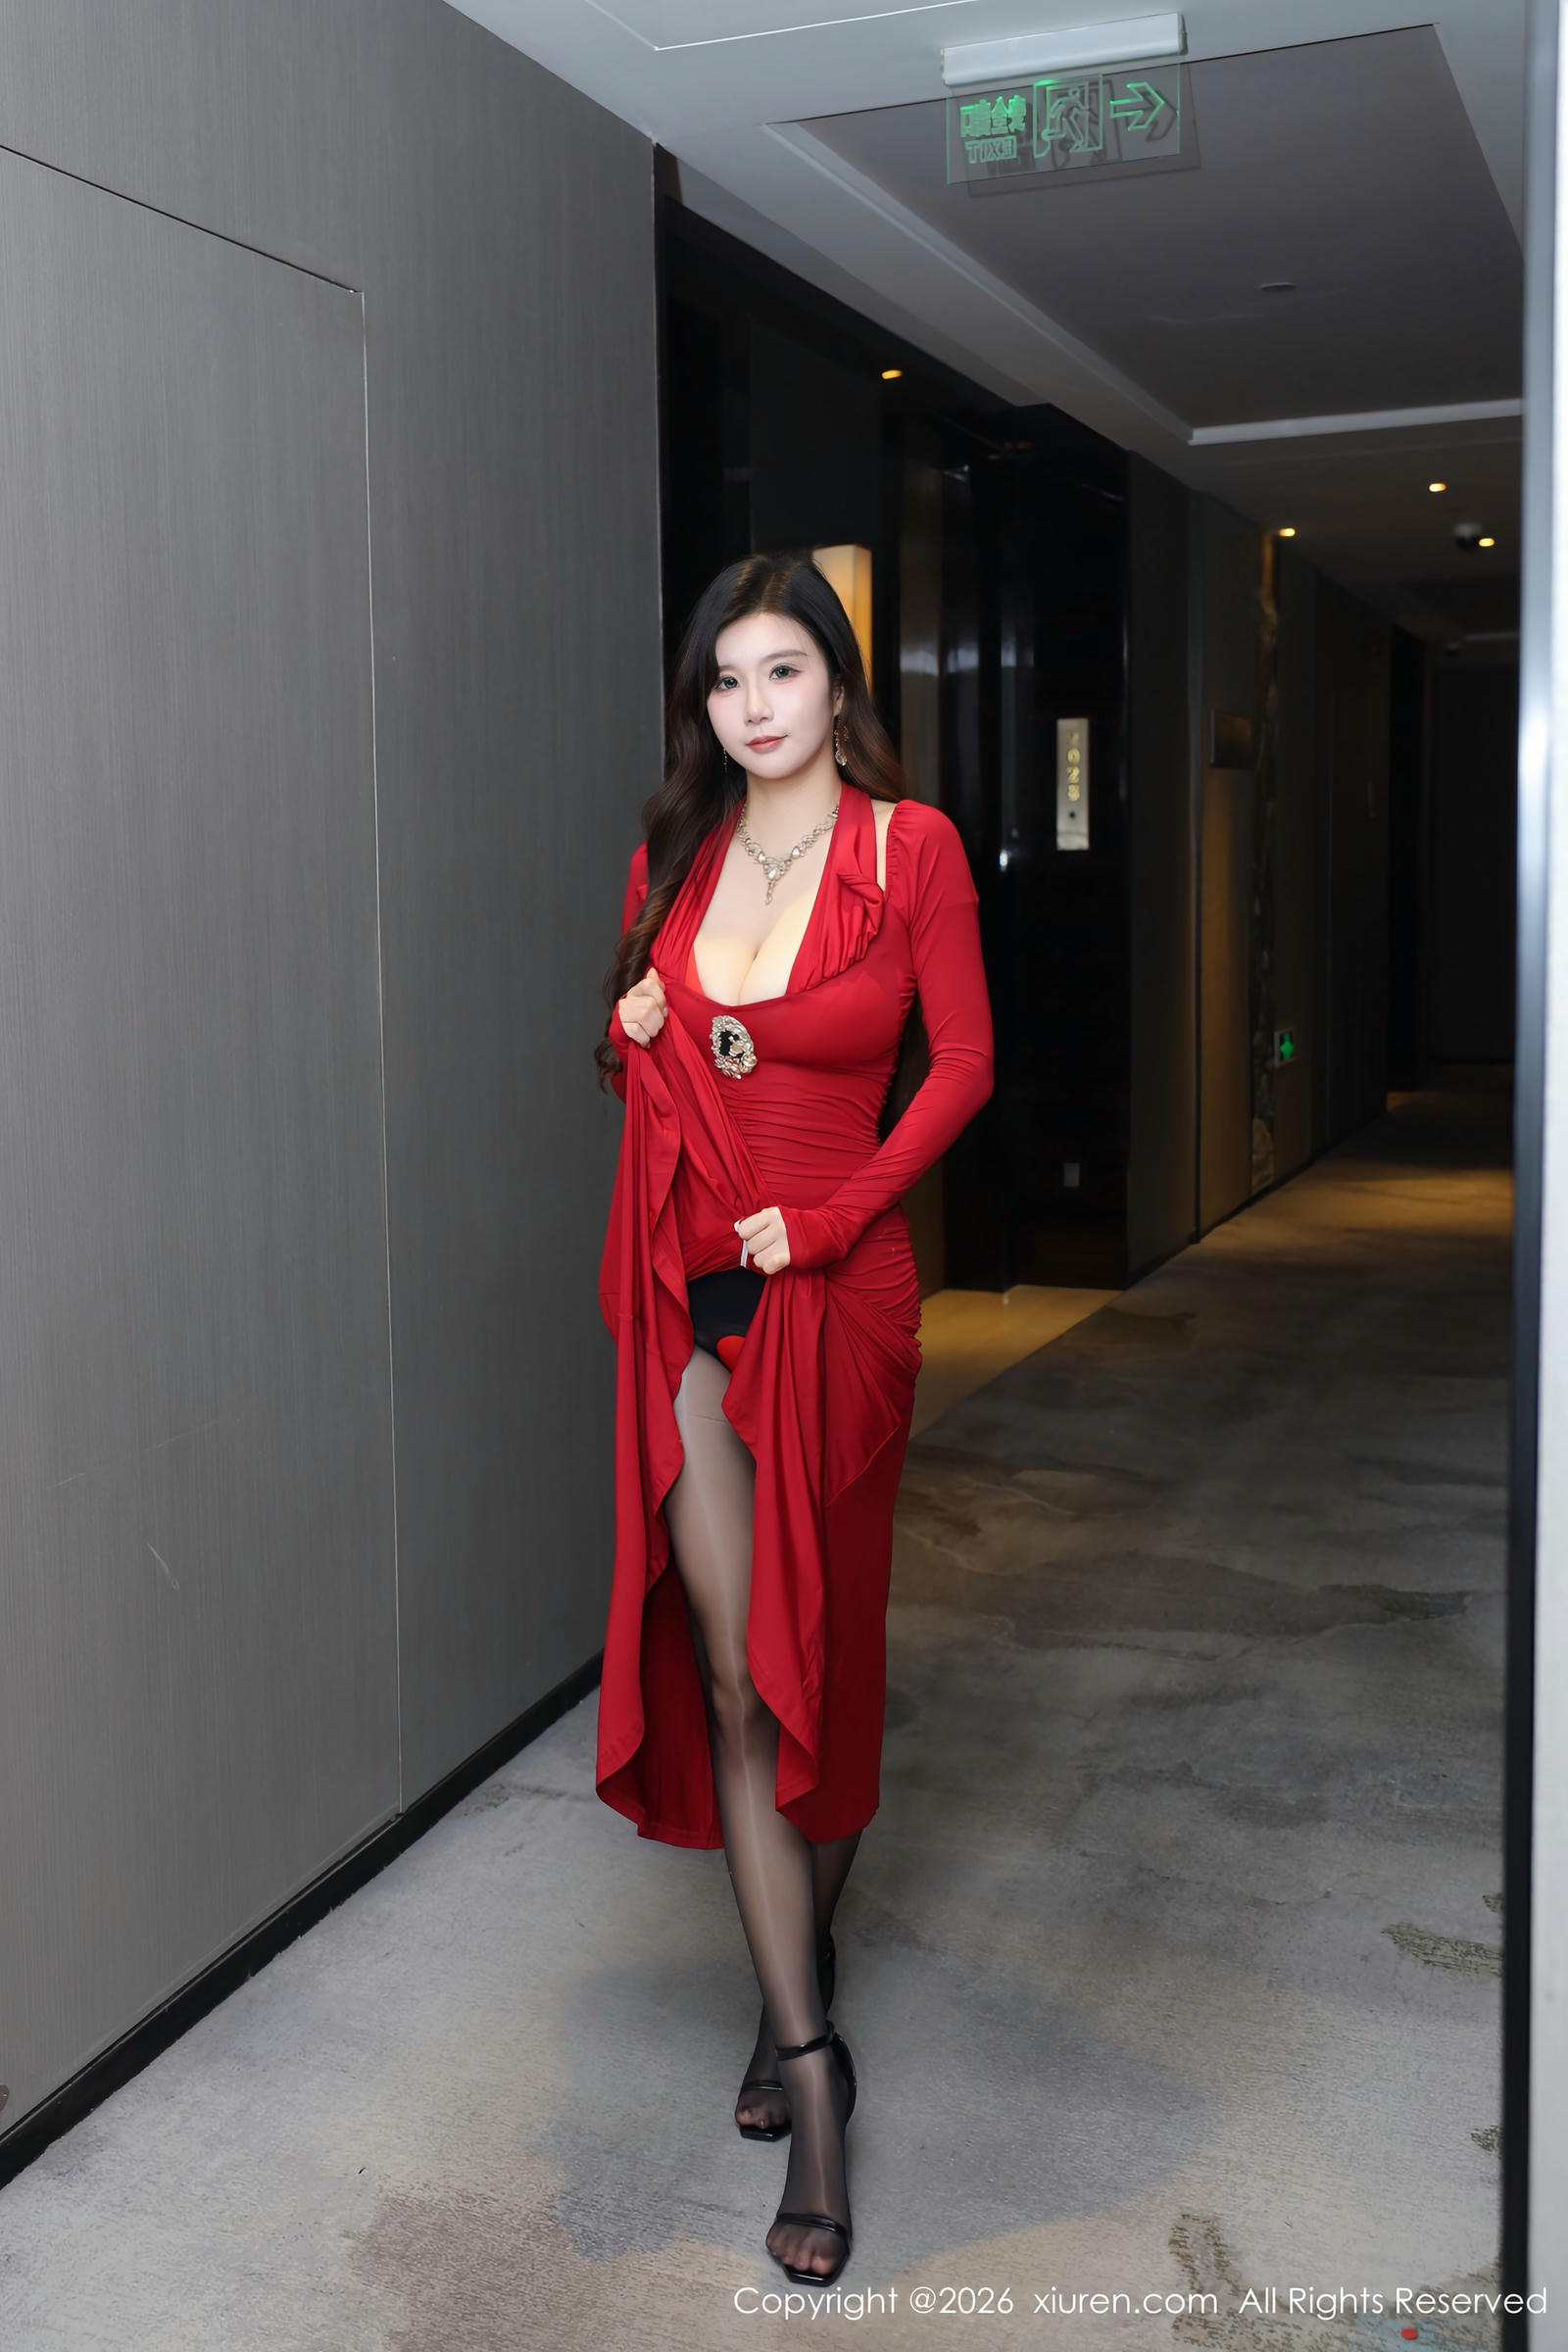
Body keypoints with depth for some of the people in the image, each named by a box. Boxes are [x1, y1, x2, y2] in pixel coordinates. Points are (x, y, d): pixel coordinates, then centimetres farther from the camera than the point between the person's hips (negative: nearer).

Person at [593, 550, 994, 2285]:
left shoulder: (909, 846, -4)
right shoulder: (670, 859, 9)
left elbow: (962, 1066, -4)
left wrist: (823, 1219, -11)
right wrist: (630, 1036, -4)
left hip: (834, 1290, -3)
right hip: (685, 1293, 3)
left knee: (819, 1653, 9)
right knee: (728, 1670, -1)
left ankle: (799, 1976, 33)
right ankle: (806, 2054, 9)